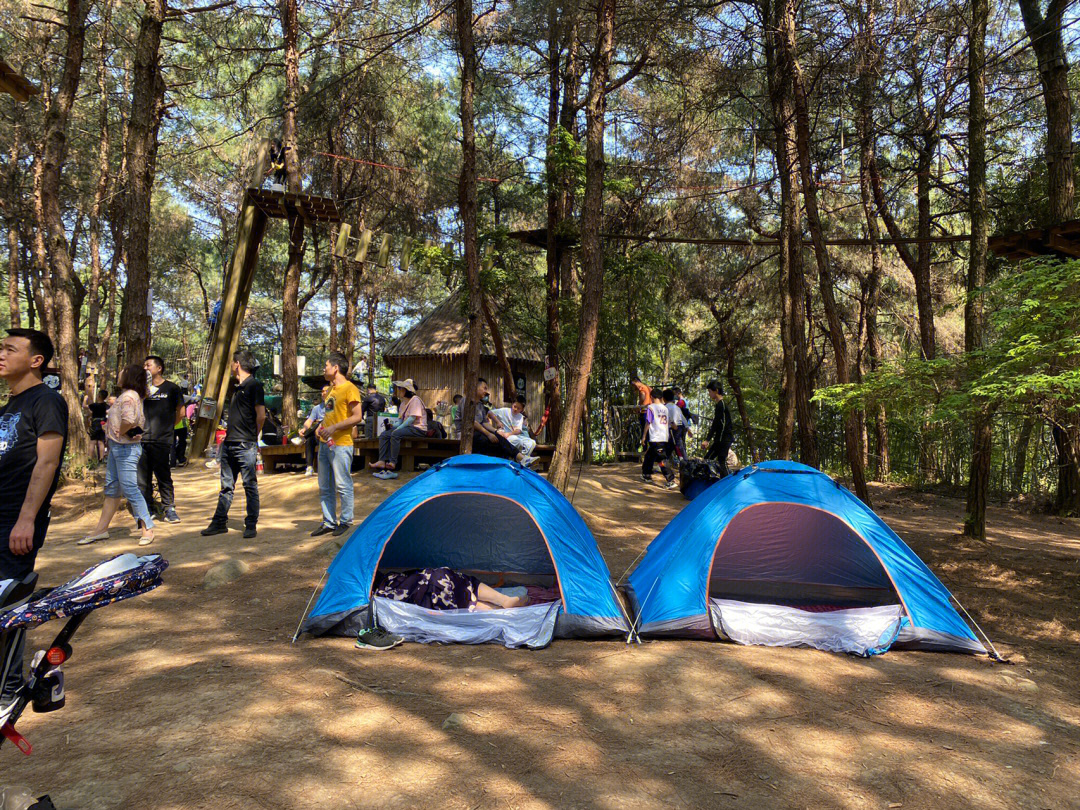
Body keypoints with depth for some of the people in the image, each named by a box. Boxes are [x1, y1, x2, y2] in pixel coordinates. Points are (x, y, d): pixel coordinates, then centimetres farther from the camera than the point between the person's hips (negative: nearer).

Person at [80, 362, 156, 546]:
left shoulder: (128, 397, -18)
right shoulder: (126, 395, 13)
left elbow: (128, 420, -32)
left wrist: (120, 433, -16)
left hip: (126, 448, -10)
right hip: (117, 447, 10)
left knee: (130, 488, -7)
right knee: (111, 488, 15)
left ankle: (147, 529, -1)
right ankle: (101, 529, 24)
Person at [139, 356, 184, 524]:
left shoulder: (171, 388, 4)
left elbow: (181, 412, 6)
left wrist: (167, 427, 6)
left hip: (162, 440, -4)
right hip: (143, 439, 4)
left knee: (164, 476, 0)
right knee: (142, 478, 5)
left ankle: (169, 508, 7)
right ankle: (148, 509, 15)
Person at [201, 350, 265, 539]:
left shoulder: (254, 385, -7)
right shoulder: (237, 388, 19)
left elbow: (261, 415, -11)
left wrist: (251, 436, -1)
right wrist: (229, 435, 13)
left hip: (246, 445, -9)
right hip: (229, 443, 9)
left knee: (250, 486, -1)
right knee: (226, 486, 12)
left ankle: (251, 525, 6)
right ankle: (219, 523, 19)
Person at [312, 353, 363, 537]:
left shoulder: (349, 389, -10)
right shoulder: (331, 389, 18)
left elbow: (357, 417, -16)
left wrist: (334, 427, -20)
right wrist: (321, 426, 9)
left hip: (340, 444, -9)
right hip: (325, 443, 9)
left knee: (342, 485, -3)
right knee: (325, 486, 12)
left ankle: (345, 522, 8)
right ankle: (328, 522, 20)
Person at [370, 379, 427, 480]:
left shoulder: (415, 400, -9)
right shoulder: (403, 403, 19)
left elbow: (412, 418, -19)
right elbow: (401, 420, 19)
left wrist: (398, 428, -21)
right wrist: (394, 426, -2)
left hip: (418, 429, -10)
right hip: (407, 427, 10)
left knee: (396, 434, -32)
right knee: (384, 435, -4)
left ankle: (393, 463, -32)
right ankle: (382, 461, -16)